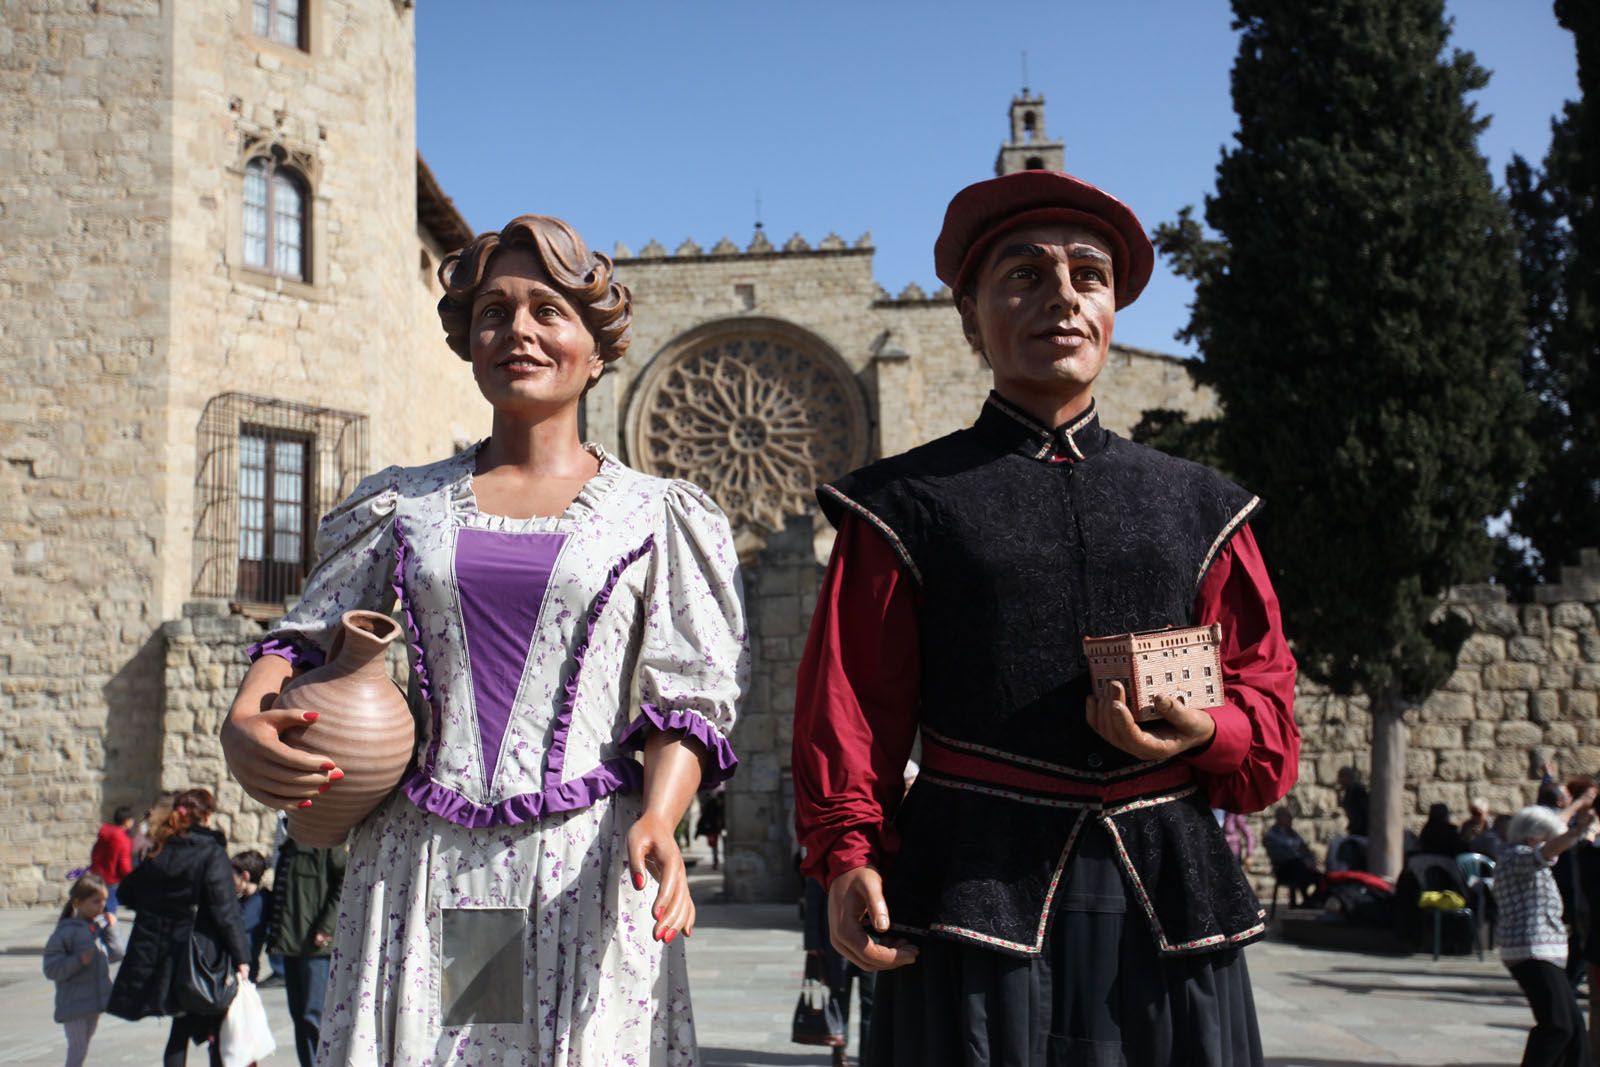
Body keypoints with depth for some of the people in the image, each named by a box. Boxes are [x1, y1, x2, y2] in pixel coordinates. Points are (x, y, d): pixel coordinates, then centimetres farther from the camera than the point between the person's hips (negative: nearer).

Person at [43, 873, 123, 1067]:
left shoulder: (100, 925, 1)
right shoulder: (67, 931, -18)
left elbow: (115, 954, -3)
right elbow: (51, 969, -18)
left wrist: (111, 929, -8)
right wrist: (79, 961, -29)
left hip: (96, 998, 7)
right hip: (74, 1004, -7)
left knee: (86, 1040, 21)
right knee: (77, 1047, -1)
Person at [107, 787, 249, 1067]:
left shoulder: (158, 852, 5)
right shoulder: (211, 853, -12)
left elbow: (128, 894, 13)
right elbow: (224, 909, -17)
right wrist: (240, 957, -15)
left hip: (159, 957, 5)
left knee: (180, 1032, 14)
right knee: (216, 1033, 6)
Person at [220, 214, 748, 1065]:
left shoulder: (654, 515, 7)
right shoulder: (407, 505, 14)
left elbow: (689, 697, 0)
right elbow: (304, 637, 15)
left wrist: (657, 819, -19)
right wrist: (242, 725, -6)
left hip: (584, 868, -2)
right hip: (417, 867, 2)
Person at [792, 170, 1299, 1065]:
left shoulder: (1198, 508, 14)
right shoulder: (908, 505, 5)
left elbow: (1268, 703, 13)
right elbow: (850, 709, 1)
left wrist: (1207, 730, -9)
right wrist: (849, 859, -13)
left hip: (1167, 901, 3)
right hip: (978, 886, -3)